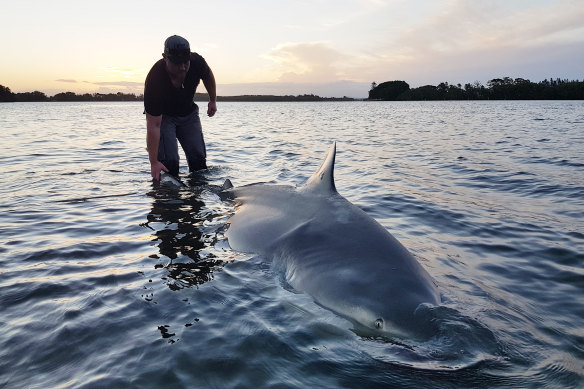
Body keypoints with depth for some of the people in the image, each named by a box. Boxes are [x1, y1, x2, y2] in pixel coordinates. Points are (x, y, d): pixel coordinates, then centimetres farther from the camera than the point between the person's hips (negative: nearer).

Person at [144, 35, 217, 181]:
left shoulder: (196, 62, -27)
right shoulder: (154, 81, -38)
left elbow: (208, 75, 3)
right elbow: (153, 125, -37)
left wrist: (213, 100, 7)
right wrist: (153, 163, -38)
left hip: (188, 112, 4)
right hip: (162, 115, -4)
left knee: (198, 158, -3)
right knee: (169, 161, -18)